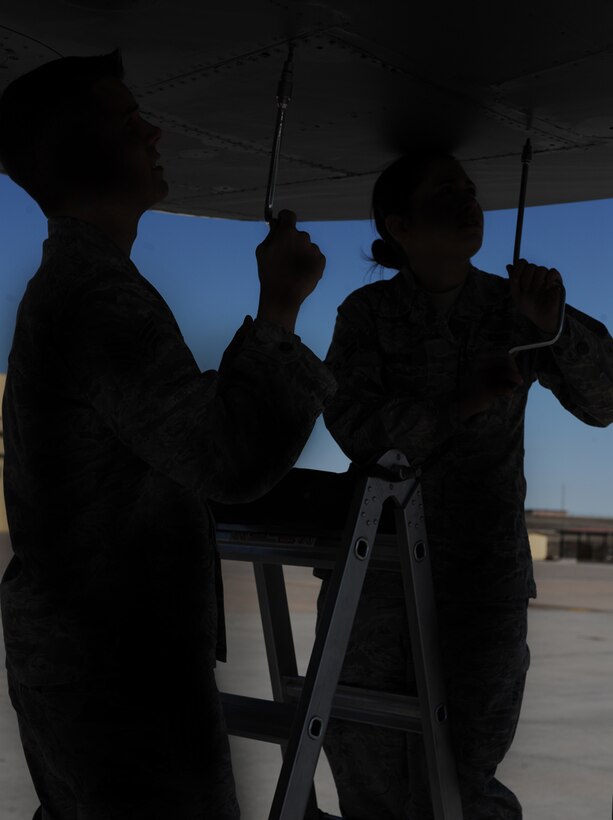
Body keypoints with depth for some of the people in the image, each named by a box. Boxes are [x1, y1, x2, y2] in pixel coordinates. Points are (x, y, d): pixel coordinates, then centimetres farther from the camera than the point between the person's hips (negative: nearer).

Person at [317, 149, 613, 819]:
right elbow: (354, 425, -11)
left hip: (481, 569, -1)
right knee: (363, 763, 12)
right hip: (375, 560, 1)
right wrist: (462, 404, -19)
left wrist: (554, 324, -21)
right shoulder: (366, 313, 0)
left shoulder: (512, 307, 2)